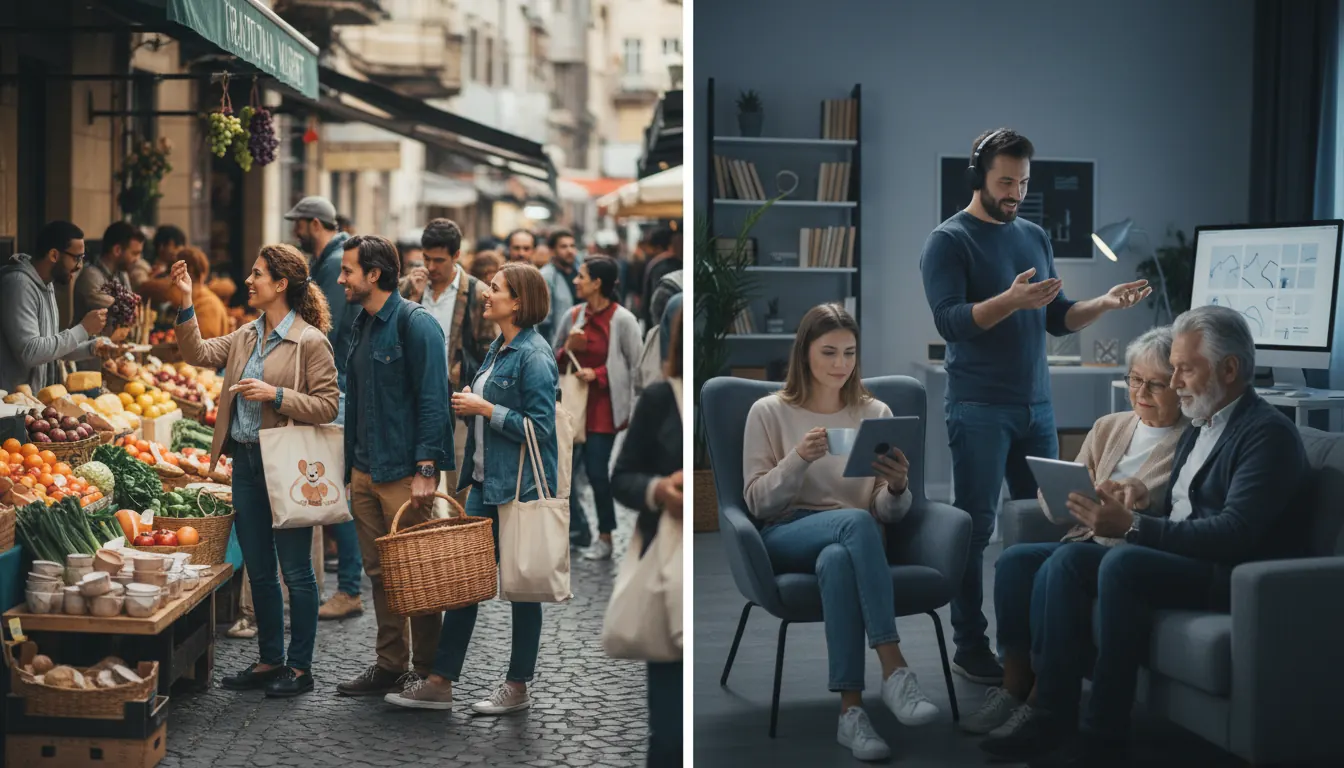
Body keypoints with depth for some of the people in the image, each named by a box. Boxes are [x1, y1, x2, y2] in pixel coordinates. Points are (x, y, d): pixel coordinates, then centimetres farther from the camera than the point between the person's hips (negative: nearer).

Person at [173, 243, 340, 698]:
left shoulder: (310, 341, -10)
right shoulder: (246, 336, 12)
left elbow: (327, 405, -14)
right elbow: (198, 354, 6)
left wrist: (275, 395, -22)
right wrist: (187, 306, -2)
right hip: (246, 462, 8)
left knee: (296, 571, 2)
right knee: (258, 570, 14)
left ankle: (300, 667, 13)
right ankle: (270, 660, 26)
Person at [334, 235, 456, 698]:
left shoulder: (414, 323, -12)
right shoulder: (363, 324, 14)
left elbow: (433, 399, -17)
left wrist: (426, 469, -22)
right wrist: (351, 464, 18)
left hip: (404, 472, -8)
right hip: (365, 470, 8)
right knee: (380, 572, 12)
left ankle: (428, 673, 11)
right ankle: (390, 666, 21)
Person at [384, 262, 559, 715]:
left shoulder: (534, 355, -15)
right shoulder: (498, 348, 13)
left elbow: (539, 427, -20)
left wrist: (485, 409, -17)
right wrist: (471, 407, 6)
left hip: (520, 487, -9)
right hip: (486, 482, 9)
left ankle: (517, 688, 16)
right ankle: (440, 684, 15)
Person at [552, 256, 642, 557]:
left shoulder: (622, 320, -10)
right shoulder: (572, 316, 4)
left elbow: (637, 366, -7)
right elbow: (556, 362, 12)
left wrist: (598, 374, -14)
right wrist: (567, 350, -9)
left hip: (604, 407, -5)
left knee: (596, 471, -2)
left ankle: (605, 538, 17)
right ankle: (577, 530, 23)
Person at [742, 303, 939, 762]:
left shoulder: (876, 413, 12)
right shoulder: (769, 412, 6)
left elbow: (888, 514, 7)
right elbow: (757, 503, -1)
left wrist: (898, 488, -18)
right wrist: (799, 459, -18)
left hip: (853, 542, 2)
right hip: (785, 540, -2)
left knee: (837, 559, -39)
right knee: (856, 523, -38)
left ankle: (851, 711, -42)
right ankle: (894, 671, -41)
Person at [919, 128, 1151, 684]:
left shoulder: (1035, 237, 14)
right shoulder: (949, 241, -5)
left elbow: (1057, 320, 16)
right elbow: (950, 321, -16)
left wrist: (1104, 304, -2)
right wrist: (1010, 300, -29)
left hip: (1036, 405, 6)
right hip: (979, 409, -6)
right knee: (974, 527, -2)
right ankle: (969, 647, 4)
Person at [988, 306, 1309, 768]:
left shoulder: (1268, 433, -11)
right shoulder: (1199, 428, 17)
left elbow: (1234, 533, -23)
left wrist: (1133, 527, -28)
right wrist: (1122, 513, -5)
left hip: (1235, 579, -9)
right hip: (1176, 559, 9)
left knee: (1122, 563, -32)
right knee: (1068, 561, -11)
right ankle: (1053, 718, -14)